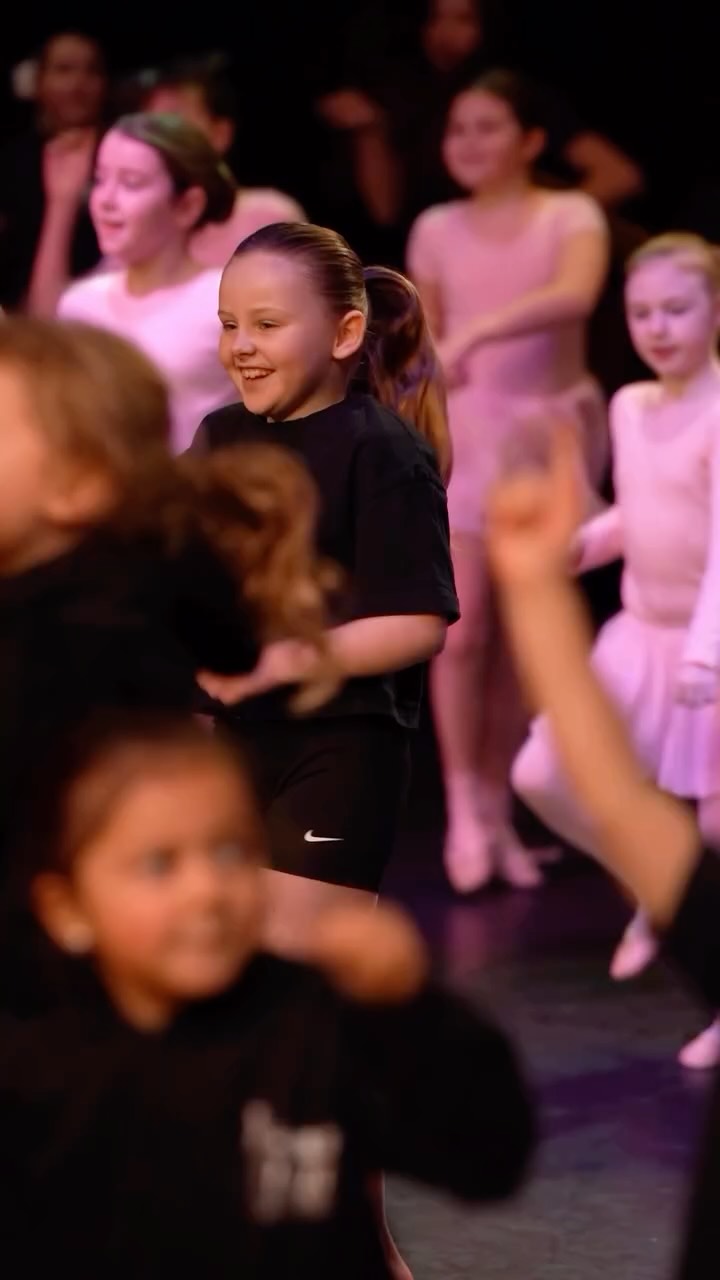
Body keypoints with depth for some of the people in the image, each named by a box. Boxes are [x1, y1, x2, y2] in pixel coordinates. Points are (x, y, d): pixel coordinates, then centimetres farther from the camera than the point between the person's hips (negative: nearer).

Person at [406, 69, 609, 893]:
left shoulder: (571, 215, -3)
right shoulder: (436, 230, 5)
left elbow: (576, 296, -24)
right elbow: (423, 349, 9)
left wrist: (475, 333, -35)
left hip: (549, 430, -1)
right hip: (464, 433, 1)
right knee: (462, 629, -11)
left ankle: (499, 812, 12)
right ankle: (464, 810, -5)